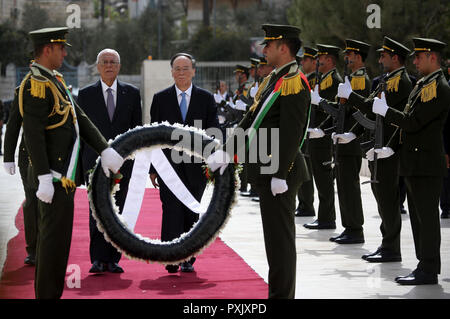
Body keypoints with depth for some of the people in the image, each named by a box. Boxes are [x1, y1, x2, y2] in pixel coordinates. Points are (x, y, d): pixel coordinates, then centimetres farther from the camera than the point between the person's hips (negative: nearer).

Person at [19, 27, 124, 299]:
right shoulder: (36, 85, -16)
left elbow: (79, 118, 15)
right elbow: (33, 134, -21)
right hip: (55, 175, -10)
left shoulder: (55, 80, 15)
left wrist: (104, 149, 7)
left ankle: (47, 292, 22)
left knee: (52, 235, 14)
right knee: (55, 236, -6)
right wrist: (44, 178, -25)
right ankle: (48, 295, 0)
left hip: (64, 174, 10)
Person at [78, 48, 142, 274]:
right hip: (95, 160, -1)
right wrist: (78, 163, 3)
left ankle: (113, 259, 10)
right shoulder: (86, 94, 6)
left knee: (117, 211, 3)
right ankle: (98, 259, -3)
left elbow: (137, 128, 10)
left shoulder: (132, 93, 8)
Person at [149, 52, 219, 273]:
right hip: (168, 164, -1)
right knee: (172, 210, -11)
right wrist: (152, 168, 3)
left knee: (191, 213, 6)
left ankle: (188, 259, 15)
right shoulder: (160, 99, 7)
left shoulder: (206, 98, 7)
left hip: (196, 164, 1)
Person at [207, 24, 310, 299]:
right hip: (266, 170, 10)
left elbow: (291, 133, -21)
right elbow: (250, 122, 20)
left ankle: (282, 294, 0)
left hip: (278, 172, -10)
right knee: (276, 235, 14)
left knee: (280, 236, -5)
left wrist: (280, 174, -23)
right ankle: (279, 291, 21)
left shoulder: (294, 83, -15)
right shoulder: (273, 80, 17)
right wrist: (225, 152, 15)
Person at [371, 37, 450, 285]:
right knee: (419, 218, 14)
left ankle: (428, 271, -1)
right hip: (415, 165, 10)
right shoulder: (423, 85, 17)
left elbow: (414, 123, -21)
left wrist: (385, 110, -12)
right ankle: (424, 266, 21)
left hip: (426, 166, -10)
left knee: (427, 218, -5)